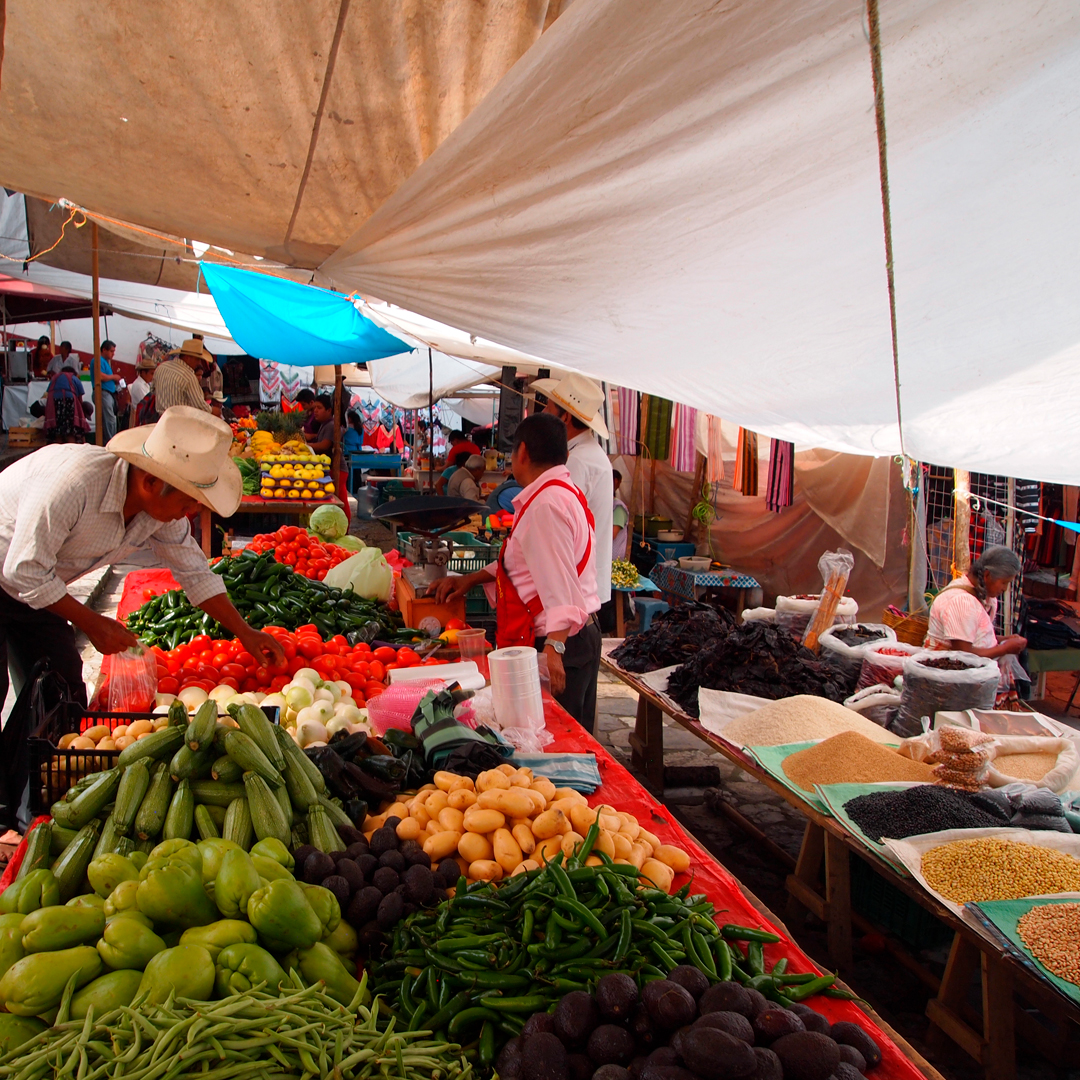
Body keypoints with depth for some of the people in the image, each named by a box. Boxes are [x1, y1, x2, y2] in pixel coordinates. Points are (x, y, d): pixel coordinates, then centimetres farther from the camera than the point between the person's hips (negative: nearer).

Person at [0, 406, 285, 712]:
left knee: (65, 696, 4)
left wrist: (246, 634, -5)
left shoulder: (164, 506, -14)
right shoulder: (74, 481, -37)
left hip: (35, 587, 7)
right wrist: (92, 623, -22)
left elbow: (196, 574, -1)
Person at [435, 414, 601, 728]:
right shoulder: (563, 492, 16)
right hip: (582, 635, 11)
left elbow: (560, 582, -28)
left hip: (561, 644, -11)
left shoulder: (546, 504, -18)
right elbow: (529, 560, 26)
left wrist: (554, 647, -35)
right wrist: (470, 579, 26)